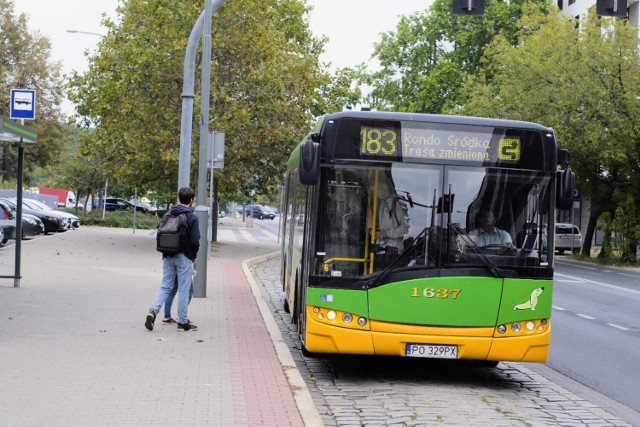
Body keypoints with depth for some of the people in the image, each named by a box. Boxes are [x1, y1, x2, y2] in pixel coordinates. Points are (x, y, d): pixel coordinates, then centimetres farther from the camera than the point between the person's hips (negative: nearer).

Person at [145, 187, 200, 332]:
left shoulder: (167, 215, 7)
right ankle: (183, 322, 9)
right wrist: (194, 256, 4)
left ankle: (153, 310, -11)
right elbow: (195, 241, -13)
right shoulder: (192, 217, -9)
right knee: (183, 290, 3)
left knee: (165, 287, 11)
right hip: (184, 257, -5)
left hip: (168, 257, 5)